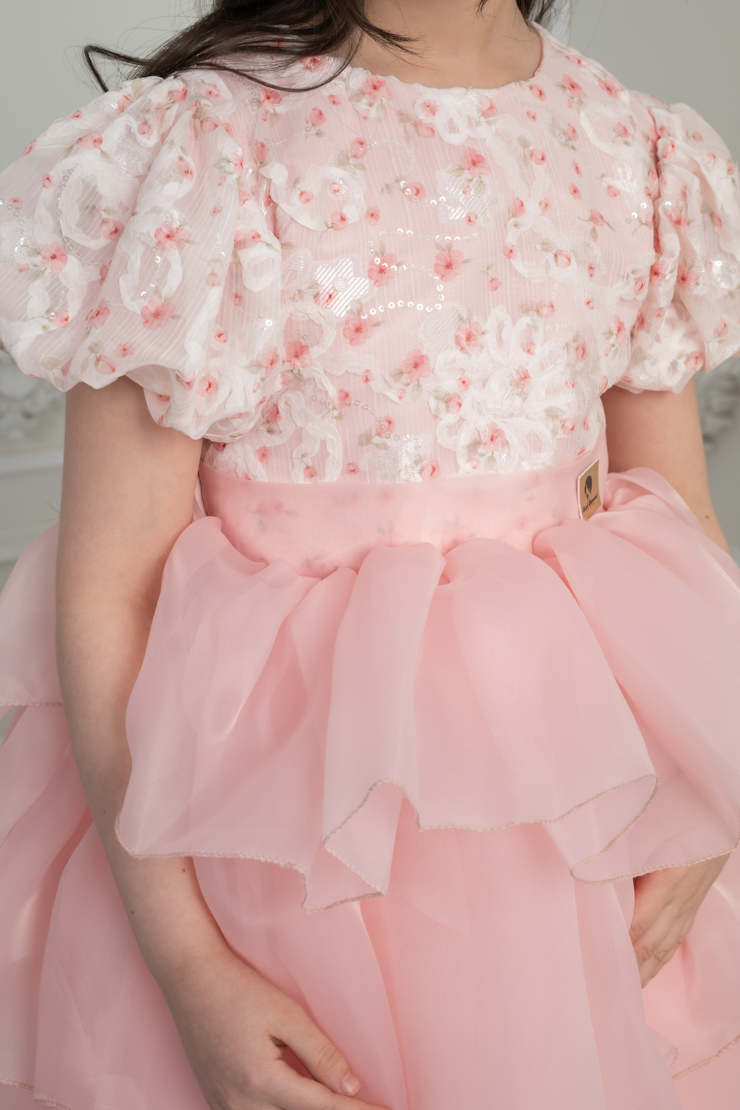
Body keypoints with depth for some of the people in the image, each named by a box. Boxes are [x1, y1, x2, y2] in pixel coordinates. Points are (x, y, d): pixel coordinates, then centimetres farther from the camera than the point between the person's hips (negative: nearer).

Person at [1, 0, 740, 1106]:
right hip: (291, 812, -4)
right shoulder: (205, 138, -14)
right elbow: (106, 588, -14)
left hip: (572, 810, 5)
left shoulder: (637, 147, 1)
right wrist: (189, 968, -15)